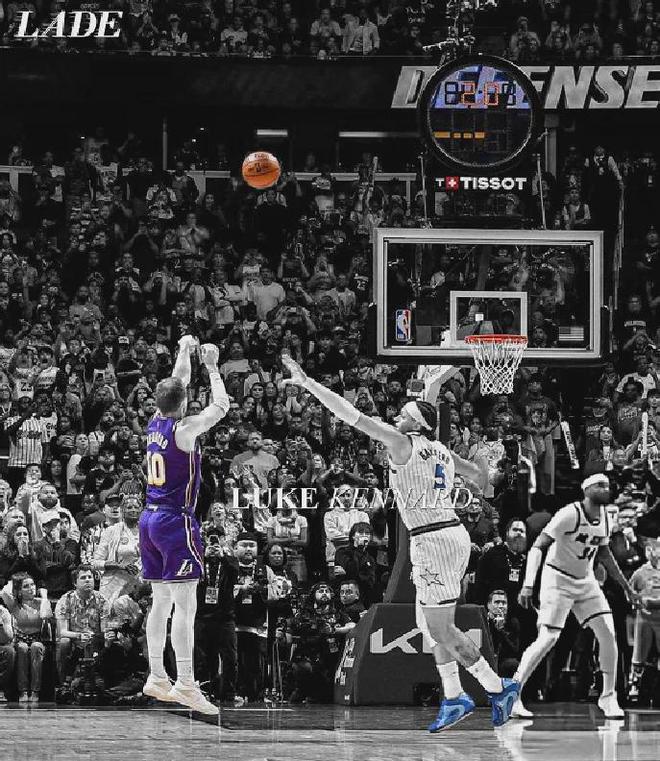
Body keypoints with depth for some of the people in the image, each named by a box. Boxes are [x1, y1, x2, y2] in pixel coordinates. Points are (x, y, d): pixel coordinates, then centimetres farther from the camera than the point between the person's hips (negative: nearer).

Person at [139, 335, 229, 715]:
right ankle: (185, 684, -15)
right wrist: (212, 366, 6)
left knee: (162, 601, 15)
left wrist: (185, 352, 32)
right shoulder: (184, 429, -14)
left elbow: (176, 386, 24)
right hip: (176, 520, -9)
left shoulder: (155, 423, 7)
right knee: (186, 603, -9)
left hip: (150, 518, 9)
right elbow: (221, 406, -4)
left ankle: (157, 677, 18)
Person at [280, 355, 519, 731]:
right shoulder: (442, 451, 14)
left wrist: (306, 382, -12)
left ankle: (499, 688, -1)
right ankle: (453, 698, 18)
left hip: (434, 541, -9)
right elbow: (480, 474, 32)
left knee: (441, 628, -5)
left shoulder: (403, 443, -9)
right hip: (453, 534, 9)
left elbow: (351, 414, -13)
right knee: (433, 624, 16)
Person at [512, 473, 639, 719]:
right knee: (548, 639, -15)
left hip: (586, 580, 7)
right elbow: (538, 547, -24)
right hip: (558, 579, -7)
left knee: (608, 634, -5)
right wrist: (528, 585, -34)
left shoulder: (604, 516, 2)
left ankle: (608, 697, 6)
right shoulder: (570, 514, -21)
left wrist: (625, 586, 21)